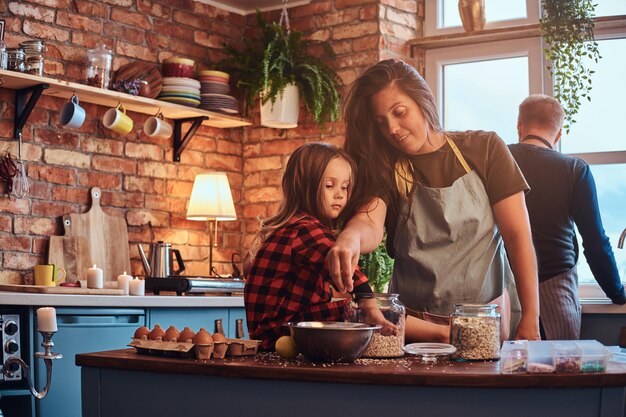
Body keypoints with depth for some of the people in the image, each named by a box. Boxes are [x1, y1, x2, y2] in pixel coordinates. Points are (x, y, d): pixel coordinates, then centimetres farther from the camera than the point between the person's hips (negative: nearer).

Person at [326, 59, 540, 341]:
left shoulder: (484, 149, 2)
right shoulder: (385, 170, 4)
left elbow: (518, 236, -2)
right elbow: (370, 225, -16)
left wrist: (530, 319, -10)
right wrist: (349, 238, -41)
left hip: (486, 317, 0)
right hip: (413, 324, 1)